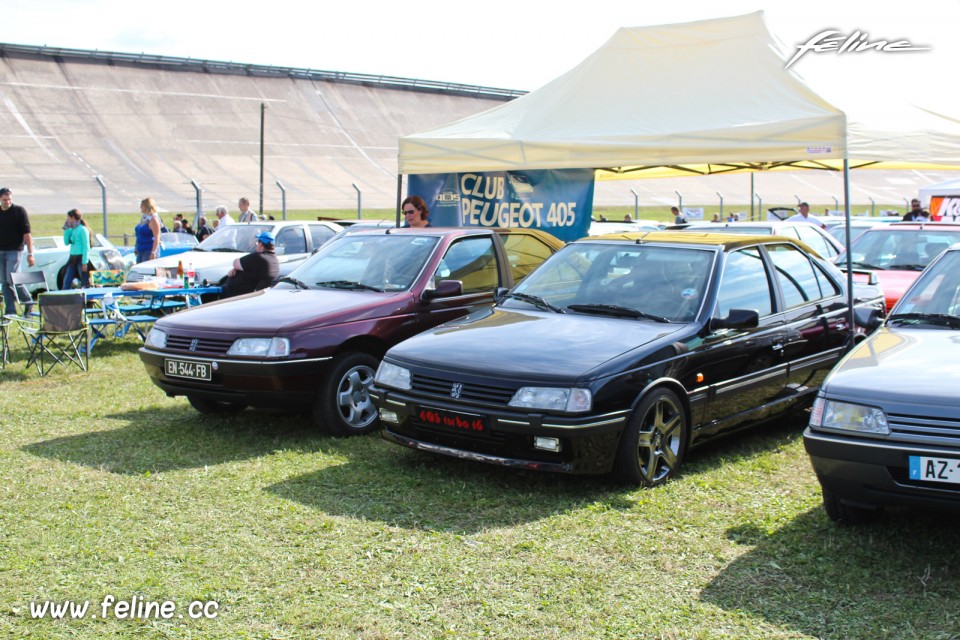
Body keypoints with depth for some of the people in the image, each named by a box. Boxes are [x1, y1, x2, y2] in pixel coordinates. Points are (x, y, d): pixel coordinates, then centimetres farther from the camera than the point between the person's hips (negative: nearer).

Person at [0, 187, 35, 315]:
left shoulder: (19, 211, -3)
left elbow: (27, 233, -7)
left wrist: (30, 254, -13)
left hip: (14, 250, -5)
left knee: (12, 279, -12)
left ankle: (28, 301, 9)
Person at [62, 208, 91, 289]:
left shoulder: (83, 229, -9)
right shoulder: (72, 230, 13)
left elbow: (86, 247, -13)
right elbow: (66, 242, 17)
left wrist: (84, 262, -18)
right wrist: (66, 230, 10)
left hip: (81, 258, -8)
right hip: (73, 258, 8)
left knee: (85, 283, -4)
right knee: (66, 281, 4)